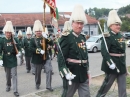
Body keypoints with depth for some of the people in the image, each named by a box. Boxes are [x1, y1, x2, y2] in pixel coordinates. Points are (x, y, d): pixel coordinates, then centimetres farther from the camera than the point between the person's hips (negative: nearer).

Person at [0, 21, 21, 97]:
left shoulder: (15, 40, -3)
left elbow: (18, 48, 7)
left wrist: (19, 53, -13)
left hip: (13, 60, -1)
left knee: (14, 75, -3)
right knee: (8, 75, 16)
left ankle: (15, 91, -1)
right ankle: (8, 86, 41)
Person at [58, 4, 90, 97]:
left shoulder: (83, 37, 10)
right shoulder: (66, 37, -13)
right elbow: (61, 57, -19)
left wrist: (87, 69, 17)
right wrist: (66, 73, -26)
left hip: (83, 74, 7)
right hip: (71, 74, -6)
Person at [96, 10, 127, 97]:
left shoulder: (121, 36, 11)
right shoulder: (107, 37, -14)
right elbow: (104, 52, -25)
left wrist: (124, 65, 19)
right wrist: (110, 63, -33)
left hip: (121, 66, 8)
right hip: (112, 66, -7)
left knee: (123, 89, 11)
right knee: (106, 87, 8)